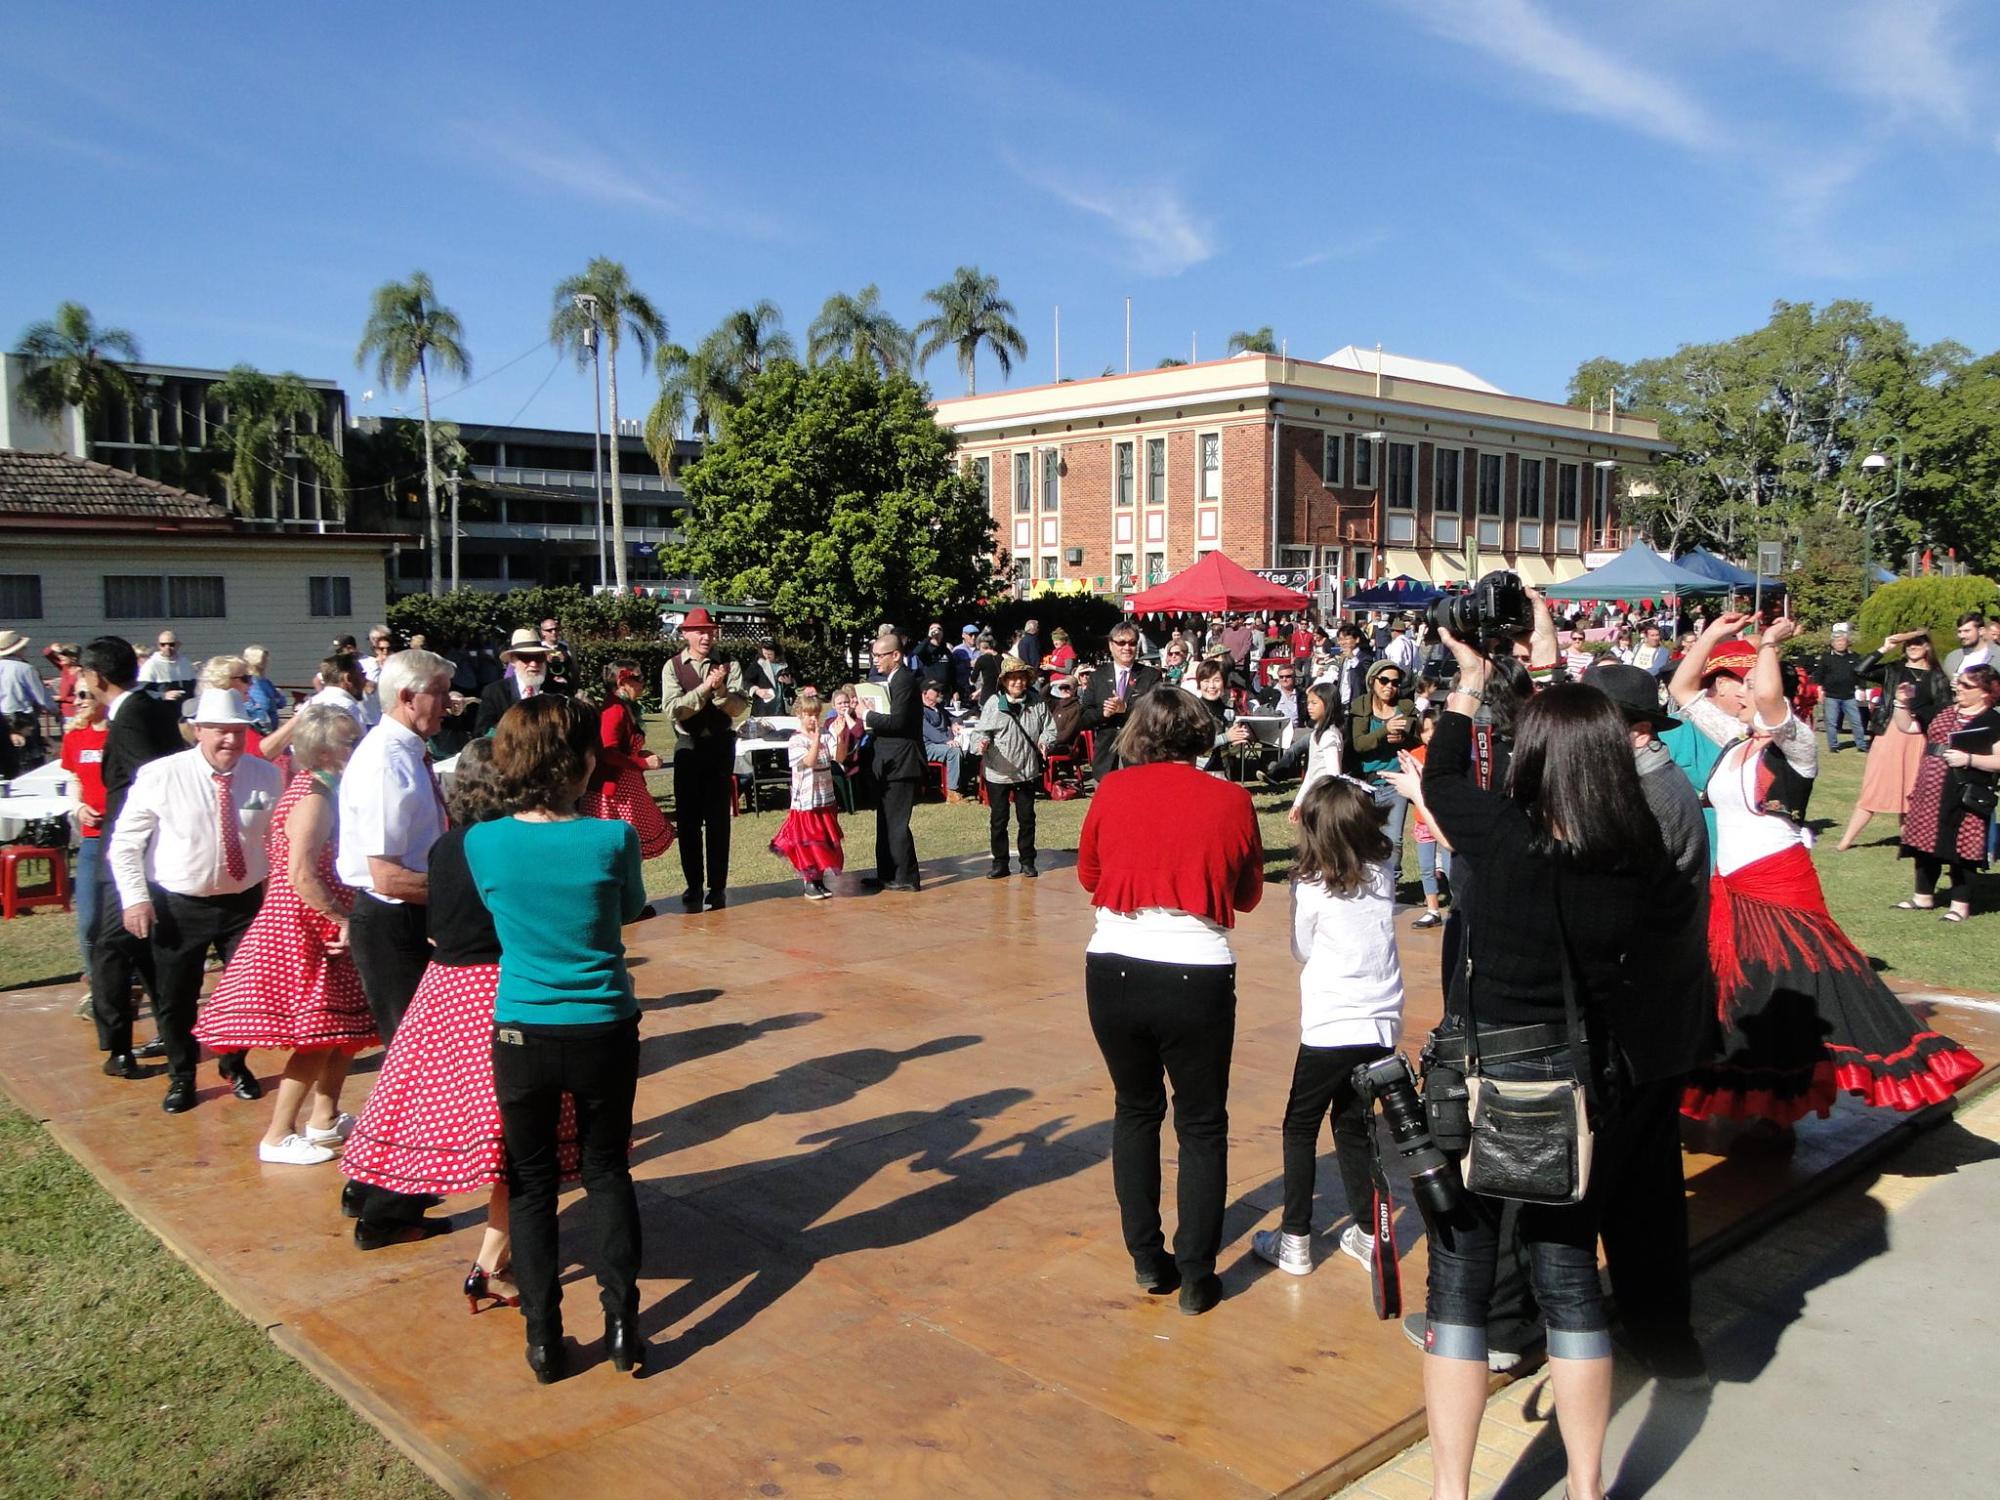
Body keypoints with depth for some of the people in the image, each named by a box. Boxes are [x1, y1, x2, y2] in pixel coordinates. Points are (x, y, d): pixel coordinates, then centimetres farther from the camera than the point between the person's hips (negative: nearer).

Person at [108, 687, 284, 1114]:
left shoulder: (267, 776, -4)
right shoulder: (160, 776, -11)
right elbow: (125, 842, -4)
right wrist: (135, 897, -11)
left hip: (244, 902, 2)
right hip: (177, 906, -2)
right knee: (175, 998, 9)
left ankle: (235, 1066, 36)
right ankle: (181, 1076, 33)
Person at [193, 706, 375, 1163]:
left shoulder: (321, 789, 9)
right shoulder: (314, 799, -20)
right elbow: (300, 876, -27)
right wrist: (343, 921, -22)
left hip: (321, 925, 10)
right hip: (304, 926, -10)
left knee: (345, 1025, 16)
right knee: (316, 1037, -4)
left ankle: (323, 1117, 28)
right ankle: (278, 1137, 6)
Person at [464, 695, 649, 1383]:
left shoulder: (482, 843, -10)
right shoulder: (612, 838, -15)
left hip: (521, 1035, 1)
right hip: (604, 1031, 0)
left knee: (531, 1182, 15)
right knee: (607, 1171, 18)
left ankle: (544, 1338, 21)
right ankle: (622, 1323, 18)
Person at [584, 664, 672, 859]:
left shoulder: (626, 709, 13)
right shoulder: (614, 710, -18)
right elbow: (609, 754, -25)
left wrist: (641, 754, 6)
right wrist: (644, 763, -20)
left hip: (628, 788, 10)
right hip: (613, 790, -10)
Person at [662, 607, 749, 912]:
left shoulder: (728, 665, 0)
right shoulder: (673, 667, -1)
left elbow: (741, 707, -9)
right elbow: (673, 709, -14)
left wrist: (720, 689, -25)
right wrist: (705, 687, -20)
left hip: (720, 746, 0)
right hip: (689, 747, 1)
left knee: (718, 819, 4)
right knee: (687, 819, 6)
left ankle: (717, 888, 12)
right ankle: (694, 886, 18)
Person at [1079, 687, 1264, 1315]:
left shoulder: (1113, 791, 1)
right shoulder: (1230, 800, -1)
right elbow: (1248, 895, 9)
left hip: (1113, 972, 2)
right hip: (1196, 975, -1)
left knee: (1136, 1109, 21)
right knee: (1201, 1125, 14)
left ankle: (1146, 1259, 27)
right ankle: (1196, 1276, 18)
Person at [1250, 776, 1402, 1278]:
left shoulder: (1311, 886, -10)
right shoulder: (1384, 875, 1)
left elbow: (1302, 950, 1)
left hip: (1330, 1028, -5)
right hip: (1382, 1024, 5)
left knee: (1301, 1128, 9)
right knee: (1355, 1126, 18)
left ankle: (1294, 1242, 11)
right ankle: (1368, 1233, 21)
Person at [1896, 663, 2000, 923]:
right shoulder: (1943, 711, 12)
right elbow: (1906, 727, 19)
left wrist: (1969, 759, -21)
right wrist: (1903, 703, 6)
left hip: (1964, 797, -6)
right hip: (1930, 792, 6)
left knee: (1960, 849, 0)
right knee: (1925, 844, 13)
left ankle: (1960, 903, 11)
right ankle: (1924, 896, 26)